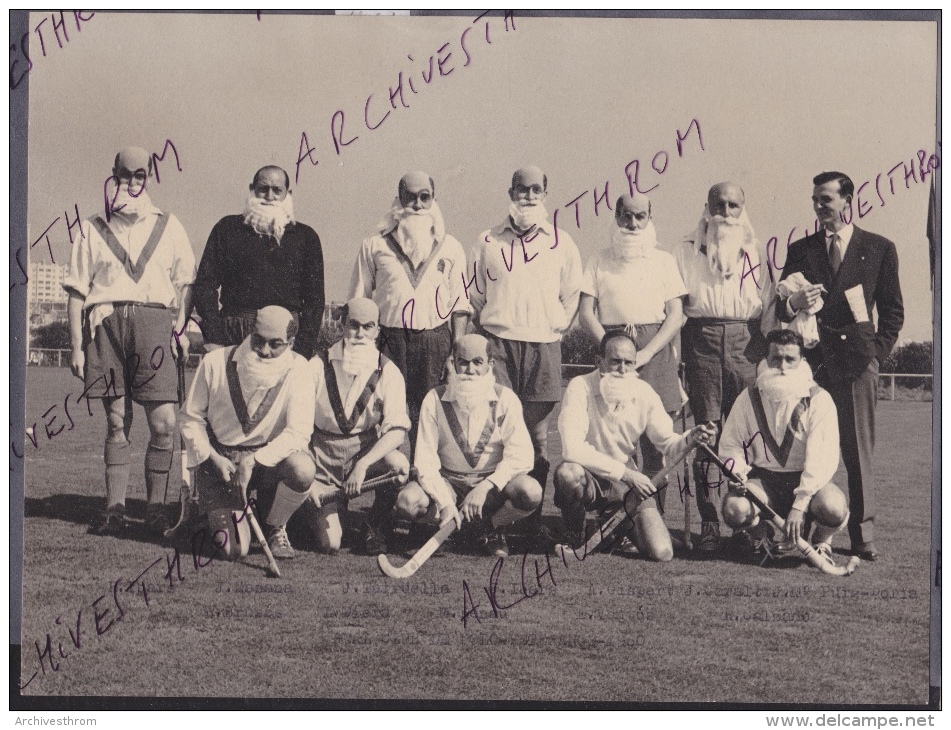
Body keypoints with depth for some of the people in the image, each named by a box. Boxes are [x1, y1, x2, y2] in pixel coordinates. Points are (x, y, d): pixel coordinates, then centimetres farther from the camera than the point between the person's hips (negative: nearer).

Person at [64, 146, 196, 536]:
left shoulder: (168, 226, 18)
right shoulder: (93, 230, 17)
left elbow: (185, 281, 16)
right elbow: (77, 292, 13)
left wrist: (181, 327, 1)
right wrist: (76, 346, 5)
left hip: (154, 319, 0)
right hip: (107, 321, 0)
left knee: (164, 423, -9)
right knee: (116, 421, 0)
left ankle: (156, 508, 2)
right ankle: (114, 509, 5)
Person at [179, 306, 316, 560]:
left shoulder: (297, 369, -12)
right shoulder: (216, 362, -10)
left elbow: (299, 432, -20)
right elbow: (191, 417, 0)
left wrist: (254, 460, -30)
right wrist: (213, 459, -14)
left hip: (272, 455, 1)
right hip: (219, 456, 0)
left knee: (303, 469, -35)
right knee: (232, 548, -15)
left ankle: (276, 528, -1)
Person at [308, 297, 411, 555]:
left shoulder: (387, 372, -7)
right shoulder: (319, 366, -8)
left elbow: (397, 430, -16)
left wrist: (362, 465, -31)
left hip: (368, 448, 1)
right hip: (324, 453, -1)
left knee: (398, 464, -34)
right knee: (330, 544, -14)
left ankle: (375, 526, -4)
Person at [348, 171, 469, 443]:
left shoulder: (450, 248, 12)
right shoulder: (375, 246, 10)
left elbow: (460, 304, 11)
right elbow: (358, 303, 12)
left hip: (435, 340, 1)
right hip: (388, 337, 0)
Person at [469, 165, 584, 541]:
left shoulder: (561, 243, 10)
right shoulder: (488, 241, 10)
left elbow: (572, 296, 16)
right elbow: (475, 295, 16)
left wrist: (555, 328, 8)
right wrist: (485, 331, 9)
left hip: (543, 346, 1)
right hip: (497, 343, 0)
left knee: (537, 432, 2)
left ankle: (533, 516, 7)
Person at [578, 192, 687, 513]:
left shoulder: (663, 260, 13)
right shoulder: (600, 260, 13)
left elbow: (676, 315, 5)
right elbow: (586, 313, 6)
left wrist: (646, 352, -8)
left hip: (655, 350, 0)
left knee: (655, 443, -4)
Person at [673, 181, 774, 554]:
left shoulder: (756, 252, 16)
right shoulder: (688, 250, 13)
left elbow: (769, 308, 15)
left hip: (746, 343, 1)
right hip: (702, 343, 0)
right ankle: (709, 525, -2)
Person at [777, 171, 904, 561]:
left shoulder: (879, 249, 10)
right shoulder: (800, 250, 14)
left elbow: (893, 310, 11)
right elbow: (780, 308, 12)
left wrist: (877, 353, 0)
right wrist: (793, 304, -11)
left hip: (857, 360, -1)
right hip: (812, 361, 2)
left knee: (859, 452, -1)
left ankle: (863, 535, 4)